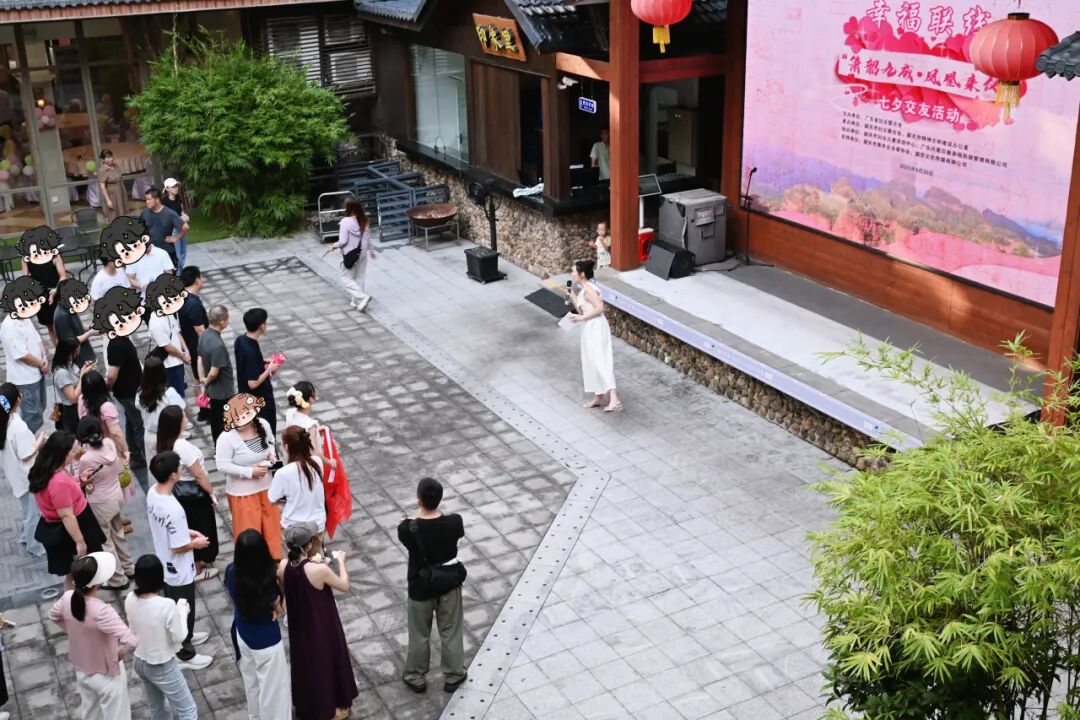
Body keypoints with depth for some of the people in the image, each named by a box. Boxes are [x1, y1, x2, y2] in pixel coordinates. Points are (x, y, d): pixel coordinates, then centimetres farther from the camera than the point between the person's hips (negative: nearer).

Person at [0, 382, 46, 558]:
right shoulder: (19, 426, -32)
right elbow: (26, 456, -25)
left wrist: (32, 440, 5)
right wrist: (39, 442, -13)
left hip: (16, 474, 9)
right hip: (28, 476, -8)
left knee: (25, 509, 29)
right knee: (33, 512, 11)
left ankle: (25, 537, 47)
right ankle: (35, 546, 26)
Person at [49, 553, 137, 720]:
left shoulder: (67, 598, -17)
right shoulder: (101, 611, -37)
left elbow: (53, 615, 8)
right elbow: (131, 641, -42)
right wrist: (121, 654, -21)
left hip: (81, 670, 6)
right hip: (107, 675, -6)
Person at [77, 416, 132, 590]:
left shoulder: (86, 459, -27)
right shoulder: (110, 443, -13)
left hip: (100, 504, -6)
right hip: (117, 497, 7)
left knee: (104, 541, 12)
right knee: (118, 534, 27)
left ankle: (118, 580, 22)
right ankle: (128, 568, 42)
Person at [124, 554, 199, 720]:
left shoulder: (130, 600, -12)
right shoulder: (166, 605, -31)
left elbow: (134, 629, 4)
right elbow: (179, 637, -19)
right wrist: (182, 611, -6)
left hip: (140, 663, 7)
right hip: (162, 667, -7)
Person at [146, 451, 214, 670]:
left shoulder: (152, 493, -10)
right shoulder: (174, 510, -37)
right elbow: (179, 547, -27)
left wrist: (187, 531, 6)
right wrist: (196, 543, -9)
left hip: (164, 565, 8)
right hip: (179, 571, -8)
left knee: (173, 606, 29)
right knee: (184, 611, 13)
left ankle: (184, 637, 51)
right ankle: (185, 655, 31)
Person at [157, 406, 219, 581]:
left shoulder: (165, 443, -3)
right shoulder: (182, 446, -30)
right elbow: (199, 474, -24)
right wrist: (212, 492, -11)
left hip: (179, 491, 8)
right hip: (193, 493, -8)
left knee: (189, 528, 23)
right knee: (199, 529, 9)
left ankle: (196, 562, 39)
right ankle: (197, 571, 23)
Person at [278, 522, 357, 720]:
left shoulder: (283, 566, -15)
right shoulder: (320, 570, -30)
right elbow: (344, 586, -13)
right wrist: (341, 561, 1)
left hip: (299, 627, 5)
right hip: (322, 628, -5)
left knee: (305, 662, 26)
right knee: (326, 662, 19)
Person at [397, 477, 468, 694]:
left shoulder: (408, 528, -27)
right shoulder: (454, 522, -23)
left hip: (420, 588, -1)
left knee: (419, 636, 21)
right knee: (451, 632, 21)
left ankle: (416, 678, 39)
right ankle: (453, 676, 38)